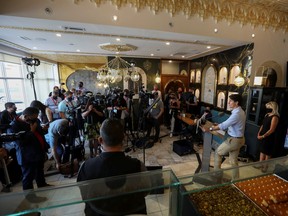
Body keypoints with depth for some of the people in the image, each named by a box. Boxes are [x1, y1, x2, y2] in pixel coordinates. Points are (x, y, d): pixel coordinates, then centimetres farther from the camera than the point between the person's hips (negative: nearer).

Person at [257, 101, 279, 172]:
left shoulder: (275, 117, -18)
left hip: (269, 138, -8)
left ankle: (265, 166, 21)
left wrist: (263, 136, -17)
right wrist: (259, 133, 2)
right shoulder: (267, 115, 6)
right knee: (262, 150, 16)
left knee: (267, 152, 7)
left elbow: (271, 130, -19)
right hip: (263, 136, 8)